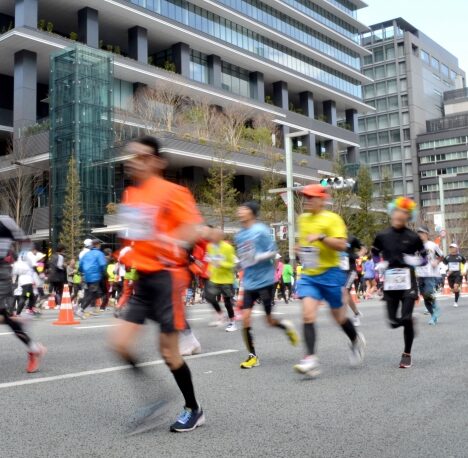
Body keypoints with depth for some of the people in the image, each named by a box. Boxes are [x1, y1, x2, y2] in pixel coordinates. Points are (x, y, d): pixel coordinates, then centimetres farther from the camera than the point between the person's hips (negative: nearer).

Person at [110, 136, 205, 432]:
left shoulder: (171, 191, -11)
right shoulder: (130, 195, 12)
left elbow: (195, 229, -20)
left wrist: (174, 244, -36)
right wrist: (128, 253, 16)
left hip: (167, 276, -7)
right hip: (143, 278, 8)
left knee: (168, 351, -2)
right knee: (120, 342, 0)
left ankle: (194, 410, 19)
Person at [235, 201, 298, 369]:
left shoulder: (261, 230, -10)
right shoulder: (239, 235, 9)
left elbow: (273, 252, -10)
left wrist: (257, 258, -23)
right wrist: (242, 263, 10)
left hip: (265, 280, -5)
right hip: (249, 283, 5)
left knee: (270, 320, 2)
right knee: (245, 317, -7)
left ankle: (287, 326, 36)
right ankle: (252, 356, 5)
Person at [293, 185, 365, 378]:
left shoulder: (332, 219, -9)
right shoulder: (302, 219, 11)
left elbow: (342, 245, -19)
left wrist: (321, 237, -29)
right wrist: (301, 250, 10)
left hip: (330, 273, -4)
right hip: (308, 275, 4)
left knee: (339, 316, 11)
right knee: (308, 315, -14)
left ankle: (356, 340, 41)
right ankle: (311, 359, -15)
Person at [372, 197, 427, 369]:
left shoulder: (413, 237, -4)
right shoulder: (382, 236, 1)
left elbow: (423, 258, 7)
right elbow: (375, 254, 17)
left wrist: (413, 261, -13)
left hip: (408, 281, -2)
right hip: (390, 282, 2)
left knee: (406, 319, -9)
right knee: (394, 322, 3)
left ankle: (407, 354, 11)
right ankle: (409, 322, 39)